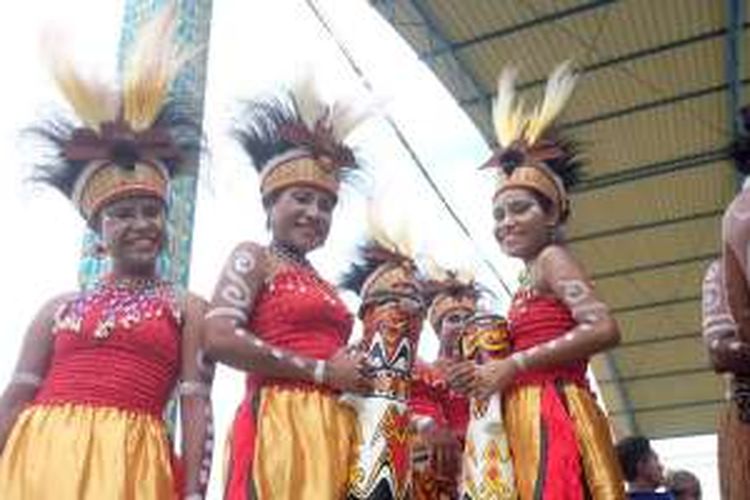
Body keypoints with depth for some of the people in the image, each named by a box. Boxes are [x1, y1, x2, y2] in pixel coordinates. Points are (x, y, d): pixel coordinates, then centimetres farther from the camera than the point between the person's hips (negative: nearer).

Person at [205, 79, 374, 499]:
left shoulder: (323, 285, 24)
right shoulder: (254, 257, 3)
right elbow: (219, 339, -13)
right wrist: (322, 371, -10)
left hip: (333, 429, 7)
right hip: (279, 425, -7)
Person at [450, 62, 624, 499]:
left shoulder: (553, 257, -2)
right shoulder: (530, 285, 22)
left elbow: (604, 329, -17)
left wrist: (513, 365, -14)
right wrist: (487, 374, 9)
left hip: (553, 420, -9)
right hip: (533, 423, 9)